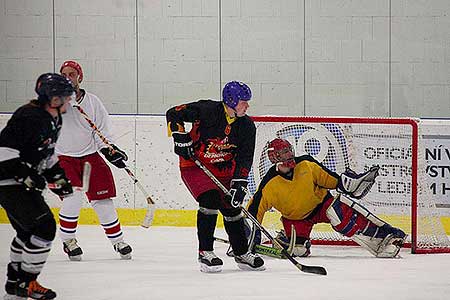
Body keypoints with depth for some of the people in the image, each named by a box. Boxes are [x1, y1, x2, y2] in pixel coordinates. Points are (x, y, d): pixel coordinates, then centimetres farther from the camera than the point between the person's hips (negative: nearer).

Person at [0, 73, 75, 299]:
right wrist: (26, 174, -27)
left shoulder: (53, 121, 9)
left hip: (25, 182, 11)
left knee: (28, 230, 20)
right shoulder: (29, 117, -24)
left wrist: (58, 178, 15)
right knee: (44, 227, -14)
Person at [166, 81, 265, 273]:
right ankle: (205, 253, -14)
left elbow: (245, 158, -6)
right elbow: (173, 114, -15)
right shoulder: (207, 110, -21)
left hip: (223, 169, 5)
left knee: (232, 208, 6)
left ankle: (242, 254, 22)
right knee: (210, 200, -23)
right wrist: (181, 139, -22)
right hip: (194, 165, -5)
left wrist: (239, 183, -16)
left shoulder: (247, 126, -6)